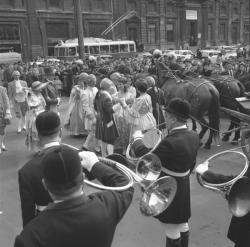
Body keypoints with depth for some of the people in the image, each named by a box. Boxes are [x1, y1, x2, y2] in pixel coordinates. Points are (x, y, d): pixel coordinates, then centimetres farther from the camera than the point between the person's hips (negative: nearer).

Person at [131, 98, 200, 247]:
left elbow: (145, 155, -25)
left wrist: (137, 138, -7)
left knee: (172, 228, 12)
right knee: (182, 222, 26)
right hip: (183, 186, 8)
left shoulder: (170, 142, -33)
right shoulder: (194, 136, -6)